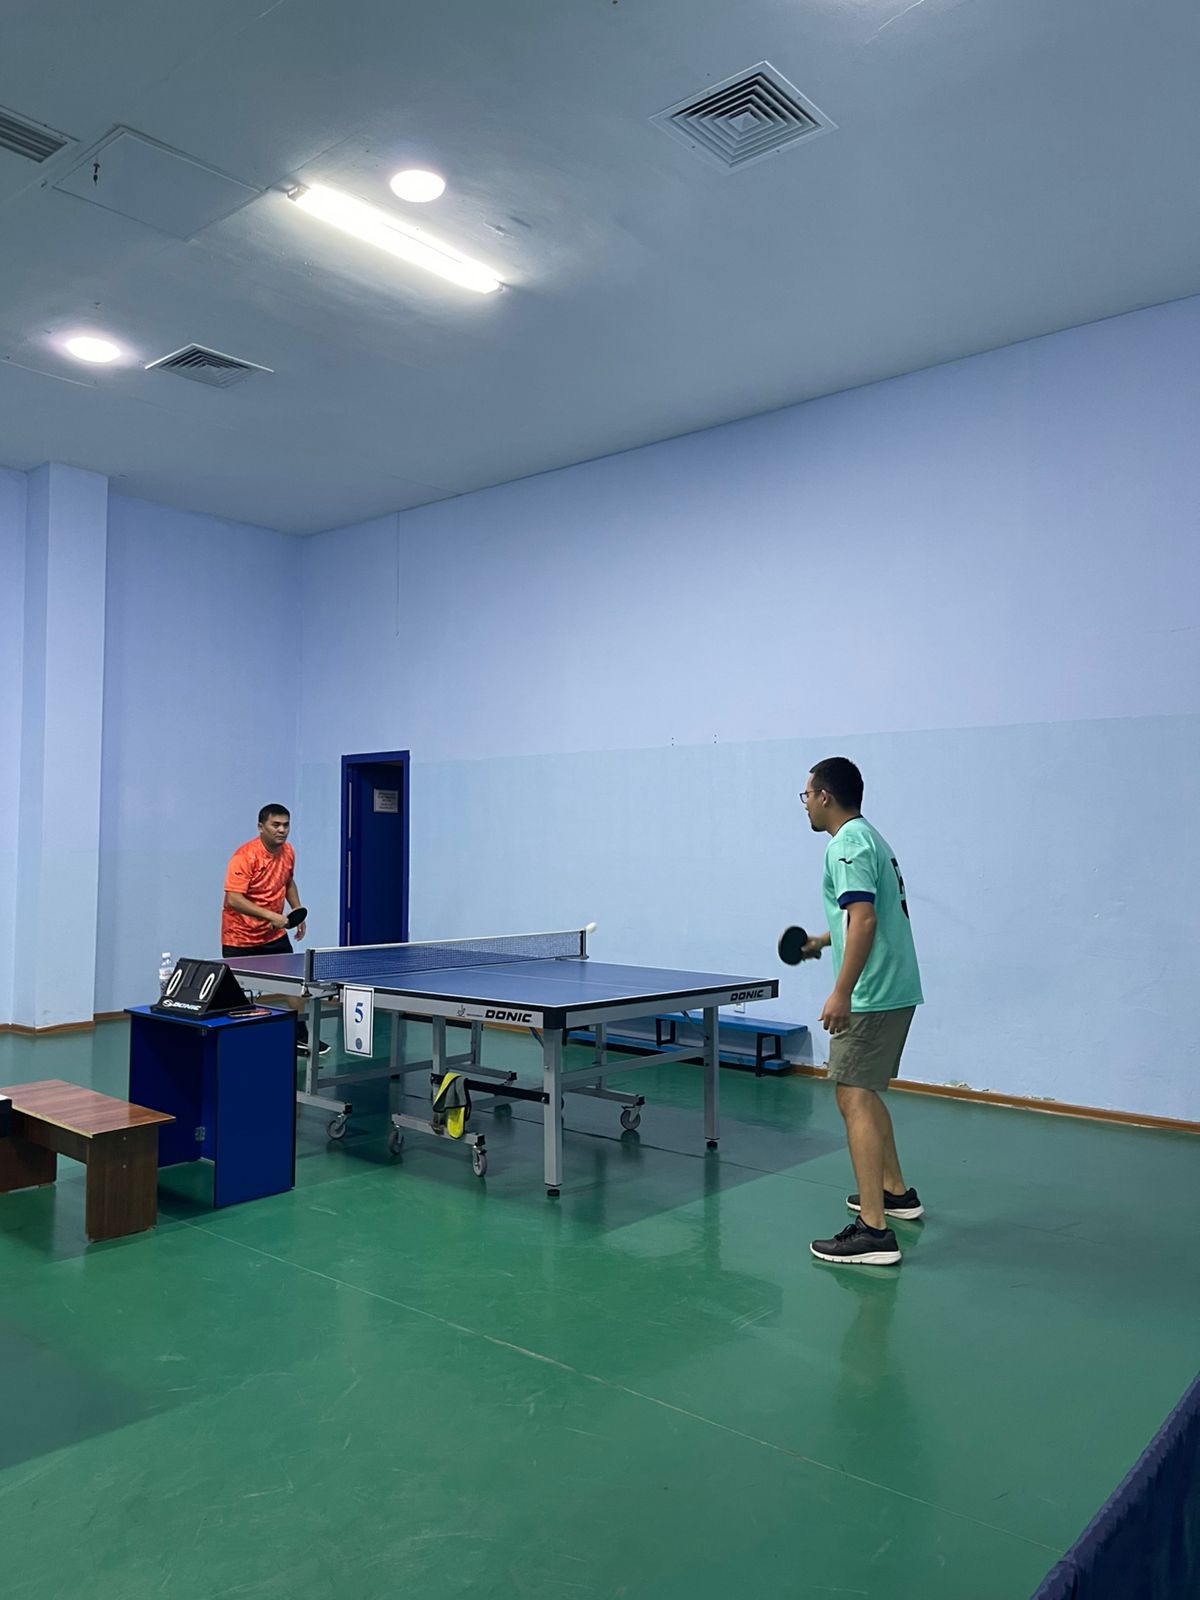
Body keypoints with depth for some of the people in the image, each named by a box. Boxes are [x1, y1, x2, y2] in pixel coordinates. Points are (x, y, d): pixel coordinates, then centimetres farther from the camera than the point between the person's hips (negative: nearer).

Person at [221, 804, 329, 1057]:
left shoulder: (288, 852, -1)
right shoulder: (245, 856, -23)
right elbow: (233, 899, -31)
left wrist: (297, 911, 6)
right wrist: (271, 916, -37)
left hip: (274, 935, 6)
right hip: (240, 938, -6)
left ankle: (301, 1037, 19)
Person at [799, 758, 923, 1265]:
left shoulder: (847, 844, -15)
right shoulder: (871, 837, 16)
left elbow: (864, 919, -26)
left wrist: (841, 992, -28)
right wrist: (823, 942, 34)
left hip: (871, 996, -11)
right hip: (897, 990, 11)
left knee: (855, 1099, -10)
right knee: (864, 1094, 22)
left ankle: (874, 1231, -10)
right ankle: (895, 1191, 34)